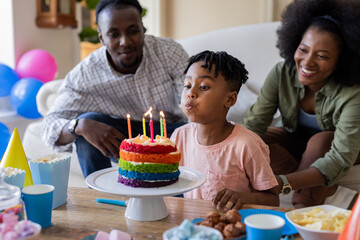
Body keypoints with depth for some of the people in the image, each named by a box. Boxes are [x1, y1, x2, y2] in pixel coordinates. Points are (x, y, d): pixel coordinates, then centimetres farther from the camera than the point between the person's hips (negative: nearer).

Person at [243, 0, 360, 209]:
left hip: (341, 147, -3)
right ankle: (330, 192, -19)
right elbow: (252, 126, -27)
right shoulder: (282, 74, -24)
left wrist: (282, 183, -60)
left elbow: (340, 159, -44)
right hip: (298, 140, 4)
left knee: (320, 142, -37)